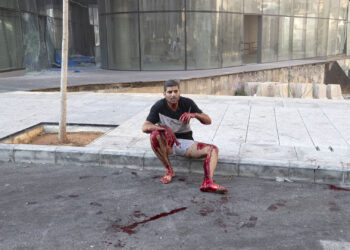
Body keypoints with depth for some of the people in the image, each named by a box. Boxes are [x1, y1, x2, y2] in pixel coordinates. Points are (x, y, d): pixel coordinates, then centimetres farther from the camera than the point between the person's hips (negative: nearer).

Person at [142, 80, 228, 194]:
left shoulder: (187, 103, -4)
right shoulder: (159, 106, -10)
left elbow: (208, 121, -5)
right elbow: (145, 127, -20)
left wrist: (194, 114, -27)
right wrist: (165, 129, -37)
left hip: (186, 143, 2)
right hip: (167, 144, -2)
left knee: (213, 149, -20)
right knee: (154, 135, -34)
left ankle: (208, 182, -42)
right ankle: (169, 170, -17)